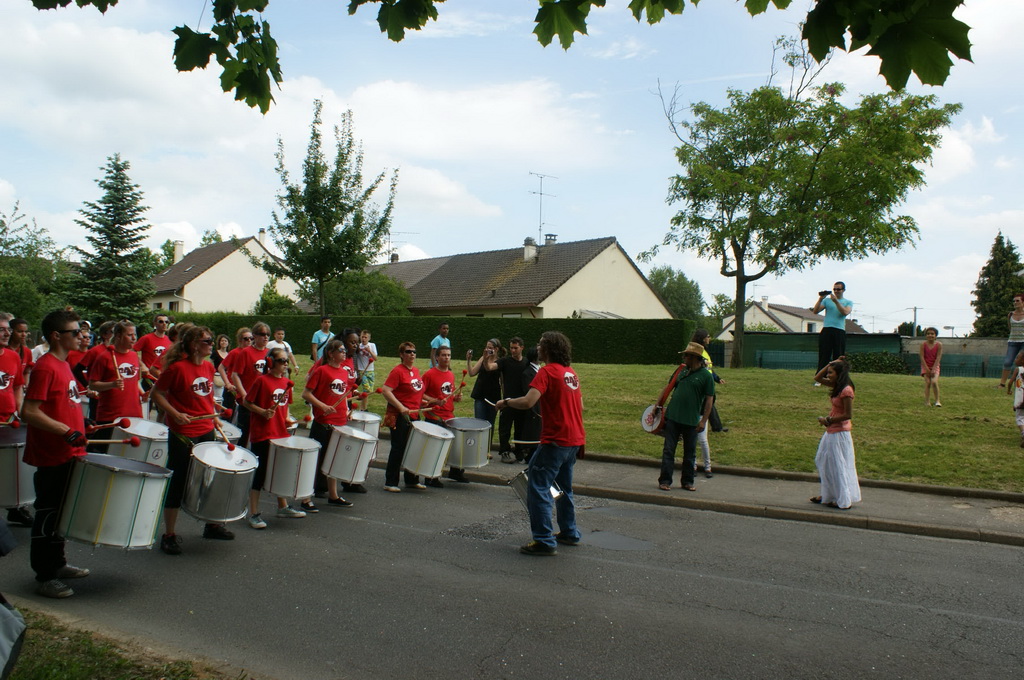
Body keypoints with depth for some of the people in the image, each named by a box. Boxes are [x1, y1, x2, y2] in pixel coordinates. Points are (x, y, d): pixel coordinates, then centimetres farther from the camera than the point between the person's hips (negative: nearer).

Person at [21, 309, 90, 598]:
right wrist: (67, 431, -25)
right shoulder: (45, 367, -17)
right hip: (52, 457, -9)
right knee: (48, 514, 2)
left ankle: (57, 563, 34)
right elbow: (29, 412, -23)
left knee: (60, 512, 20)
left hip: (68, 454, 9)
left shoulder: (63, 364, 11)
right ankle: (44, 577, 13)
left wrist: (80, 427, 15)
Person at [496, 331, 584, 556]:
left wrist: (505, 402, -9)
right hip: (575, 440, 9)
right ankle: (569, 533, 30)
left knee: (537, 488, -5)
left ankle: (544, 541, -6)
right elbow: (580, 405, 19)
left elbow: (528, 402, -24)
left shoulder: (547, 371, -14)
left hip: (556, 440, -9)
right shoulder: (571, 372, 12)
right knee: (564, 488, 22)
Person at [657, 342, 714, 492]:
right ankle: (665, 481, 7)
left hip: (691, 421, -3)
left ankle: (687, 481, 21)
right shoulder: (682, 372, 10)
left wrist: (703, 420, -11)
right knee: (668, 450, 2)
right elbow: (671, 389, 19)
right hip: (673, 417, 4)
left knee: (690, 452, 9)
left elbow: (709, 399, -6)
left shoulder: (706, 376, -5)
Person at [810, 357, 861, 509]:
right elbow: (818, 378, 15)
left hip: (840, 433, -10)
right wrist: (831, 364, 5)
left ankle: (844, 500, 12)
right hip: (831, 431, 10)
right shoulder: (836, 386, 6)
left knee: (838, 466, 0)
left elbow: (848, 415, -21)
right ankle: (828, 495, 27)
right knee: (822, 461, 16)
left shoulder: (846, 391, -21)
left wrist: (828, 420, -15)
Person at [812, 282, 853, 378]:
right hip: (826, 330, 1)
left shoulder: (848, 302, 12)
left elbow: (845, 312, -10)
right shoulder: (827, 300, 14)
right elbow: (815, 311, 3)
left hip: (839, 331, 0)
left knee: (839, 357, 1)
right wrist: (820, 299, -8)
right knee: (823, 356, -2)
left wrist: (836, 301, -16)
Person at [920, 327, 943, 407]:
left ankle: (937, 400, -8)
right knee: (928, 382, -14)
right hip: (925, 366, 0)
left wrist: (933, 369, -16)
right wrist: (927, 369, -12)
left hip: (935, 366, 0)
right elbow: (922, 357, -7)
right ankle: (927, 401, -8)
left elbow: (938, 358, -9)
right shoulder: (923, 344, -5)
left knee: (934, 382, -20)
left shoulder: (939, 345, -5)